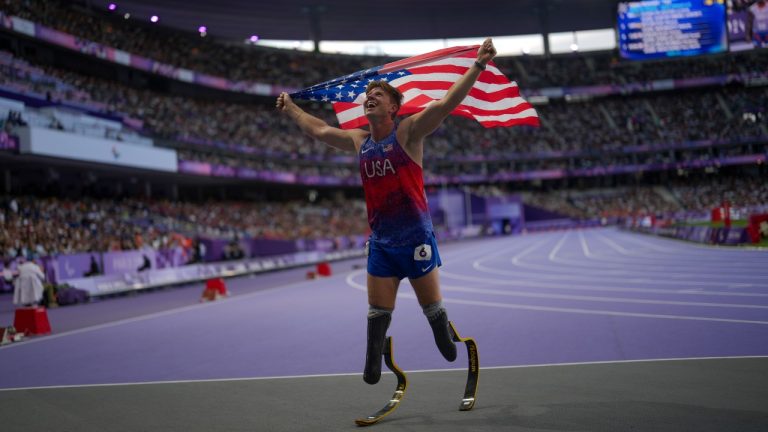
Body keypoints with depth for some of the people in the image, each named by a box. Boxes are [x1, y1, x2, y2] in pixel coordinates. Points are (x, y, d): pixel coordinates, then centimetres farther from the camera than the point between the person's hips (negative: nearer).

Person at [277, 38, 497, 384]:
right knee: (378, 312, 7)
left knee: (432, 306, 7)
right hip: (380, 241, 5)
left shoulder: (407, 133, -7)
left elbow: (446, 103, -19)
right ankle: (372, 367, 15)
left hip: (415, 239, -4)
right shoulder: (359, 141, 9)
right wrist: (290, 109, 35)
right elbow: (318, 129, 25)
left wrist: (477, 66, -27)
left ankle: (451, 354, 28)